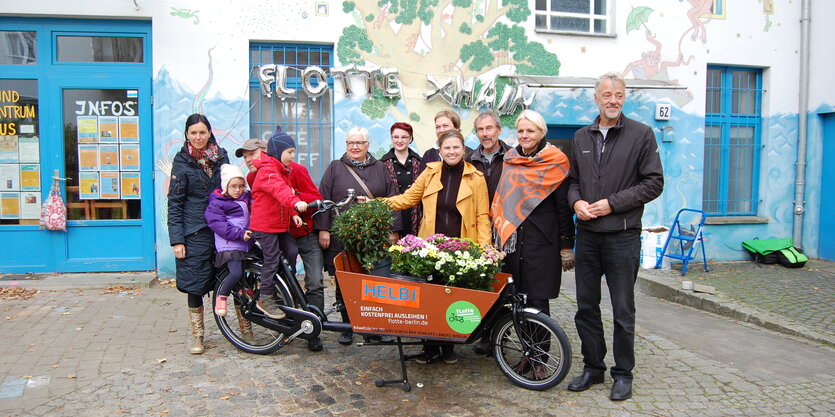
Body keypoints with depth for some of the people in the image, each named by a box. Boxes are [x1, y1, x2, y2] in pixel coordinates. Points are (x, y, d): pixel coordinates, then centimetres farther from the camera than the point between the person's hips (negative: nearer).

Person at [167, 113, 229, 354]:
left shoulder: (221, 156, 8)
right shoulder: (182, 161, -1)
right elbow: (174, 203, -2)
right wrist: (176, 240, -9)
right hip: (195, 233, -2)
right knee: (195, 284, 1)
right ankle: (197, 335, 15)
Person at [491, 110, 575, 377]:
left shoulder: (554, 162, -1)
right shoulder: (510, 161, 12)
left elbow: (563, 206, -2)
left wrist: (566, 245, -4)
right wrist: (499, 234, 15)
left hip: (542, 240, -4)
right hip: (512, 238, 4)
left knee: (537, 301, -4)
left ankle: (540, 357, 8)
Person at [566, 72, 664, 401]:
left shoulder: (641, 134, -3)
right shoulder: (581, 137, 11)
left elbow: (654, 183, -6)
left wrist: (612, 203, -14)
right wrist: (576, 202, -4)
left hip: (622, 235, -4)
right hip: (586, 234, 4)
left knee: (623, 311, 6)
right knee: (586, 307, 11)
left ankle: (623, 373, 22)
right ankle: (593, 367, 27)